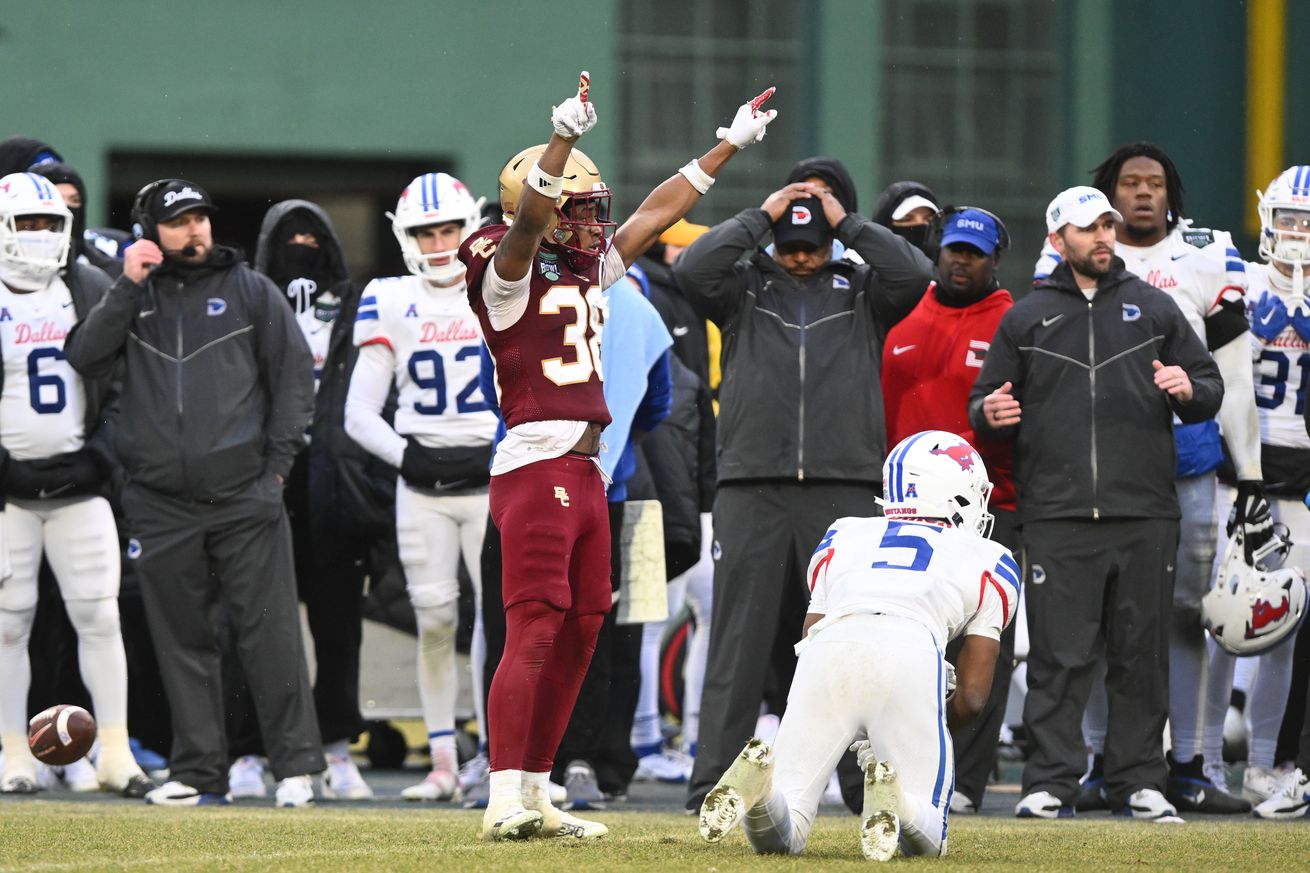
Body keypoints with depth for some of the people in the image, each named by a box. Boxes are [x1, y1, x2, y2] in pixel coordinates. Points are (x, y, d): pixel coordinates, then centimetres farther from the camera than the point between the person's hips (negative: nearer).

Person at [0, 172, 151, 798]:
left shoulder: (92, 292, 8)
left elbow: (121, 379, 12)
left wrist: (104, 449, 0)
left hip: (78, 483, 2)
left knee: (99, 616, -2)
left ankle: (116, 754, 2)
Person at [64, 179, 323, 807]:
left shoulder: (250, 290, 6)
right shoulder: (132, 297, 11)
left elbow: (295, 375, 6)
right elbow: (84, 359, -2)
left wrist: (277, 461, -2)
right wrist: (126, 289, -9)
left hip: (243, 496, -2)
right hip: (161, 503, 2)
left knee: (268, 634, -6)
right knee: (182, 642, 6)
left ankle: (295, 765, -2)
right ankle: (199, 772, 12)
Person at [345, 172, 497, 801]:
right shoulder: (390, 305, 4)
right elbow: (359, 412, 5)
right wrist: (404, 455, -10)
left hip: (492, 480, -1)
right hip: (422, 485, 1)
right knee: (434, 623, 0)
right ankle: (443, 764, 7)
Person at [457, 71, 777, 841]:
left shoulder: (591, 270, 16)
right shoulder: (512, 272, -6)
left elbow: (658, 212, 24)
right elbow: (529, 217, -26)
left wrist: (729, 147, 28)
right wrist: (565, 139, -38)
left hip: (586, 473, 9)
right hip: (535, 466, -9)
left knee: (580, 631, 8)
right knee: (535, 629, -13)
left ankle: (534, 794, 12)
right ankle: (506, 799, -16)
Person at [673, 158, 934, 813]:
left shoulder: (861, 289, 11)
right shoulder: (745, 285, 11)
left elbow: (914, 275, -7)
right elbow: (692, 271, -7)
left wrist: (847, 222, -1)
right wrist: (761, 216, -2)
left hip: (845, 491, 0)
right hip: (752, 488, 0)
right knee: (741, 641, 0)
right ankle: (713, 782, -1)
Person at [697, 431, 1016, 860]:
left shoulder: (843, 538, 36)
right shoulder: (987, 563, 29)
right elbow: (972, 696, 22)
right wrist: (917, 732, 39)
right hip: (910, 655, -2)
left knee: (778, 839, 6)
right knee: (924, 839, 7)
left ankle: (757, 780, -28)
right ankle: (894, 803, -27)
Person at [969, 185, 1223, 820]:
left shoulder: (1152, 308, 13)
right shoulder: (1025, 318, 13)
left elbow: (1211, 386, 15)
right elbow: (987, 405, 17)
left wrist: (1188, 392, -7)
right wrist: (989, 415, -6)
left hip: (1145, 516, 1)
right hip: (1057, 517, -1)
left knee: (1142, 655, 3)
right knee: (1058, 656, -4)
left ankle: (1139, 781, 10)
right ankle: (1050, 784, -1)